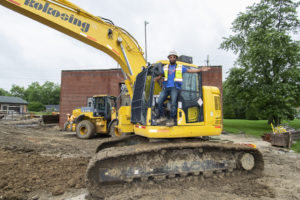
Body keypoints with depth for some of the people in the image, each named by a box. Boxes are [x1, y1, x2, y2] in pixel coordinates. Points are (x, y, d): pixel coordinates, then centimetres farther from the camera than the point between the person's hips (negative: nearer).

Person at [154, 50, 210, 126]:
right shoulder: (165, 67, 21)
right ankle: (162, 117, -3)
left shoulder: (180, 67, 14)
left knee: (173, 102, -18)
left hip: (175, 88, -2)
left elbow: (190, 70, 14)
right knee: (159, 101, -16)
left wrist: (201, 69, 7)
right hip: (166, 87, 2)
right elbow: (160, 76, 25)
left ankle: (172, 119, -11)